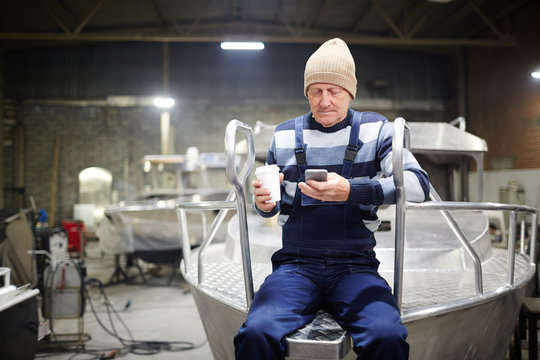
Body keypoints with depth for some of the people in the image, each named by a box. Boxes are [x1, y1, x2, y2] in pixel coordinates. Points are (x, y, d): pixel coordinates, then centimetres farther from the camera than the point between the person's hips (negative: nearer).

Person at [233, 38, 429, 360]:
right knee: (256, 333, -28)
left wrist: (351, 191, -24)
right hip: (296, 264, 1)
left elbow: (418, 184, -9)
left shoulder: (375, 129, 5)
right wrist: (265, 204, -6)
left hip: (355, 266, -1)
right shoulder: (285, 135, 12)